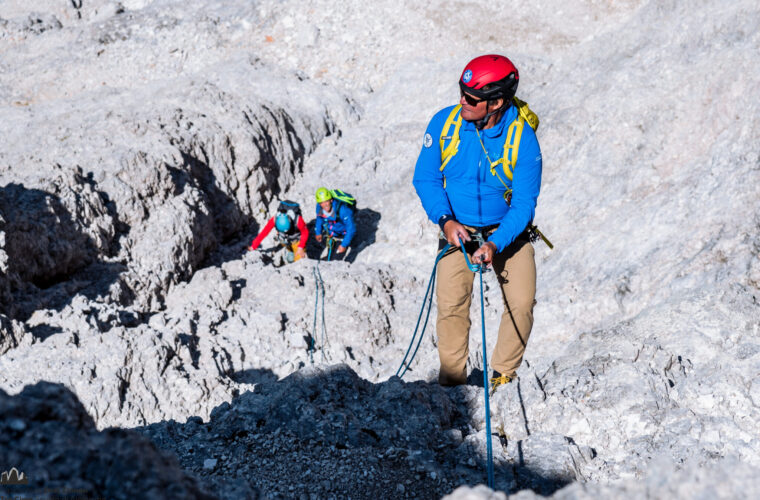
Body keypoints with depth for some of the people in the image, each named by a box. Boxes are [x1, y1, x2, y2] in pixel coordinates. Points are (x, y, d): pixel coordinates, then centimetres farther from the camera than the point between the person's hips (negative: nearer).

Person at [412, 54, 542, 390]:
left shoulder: (523, 138, -19)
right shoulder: (444, 122, -14)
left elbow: (525, 203, -16)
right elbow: (425, 178, -5)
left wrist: (495, 244, -29)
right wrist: (446, 220, -21)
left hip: (508, 230, 0)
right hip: (457, 230, 1)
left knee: (521, 303, -12)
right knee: (451, 304, -15)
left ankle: (504, 375, 11)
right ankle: (452, 376, 6)